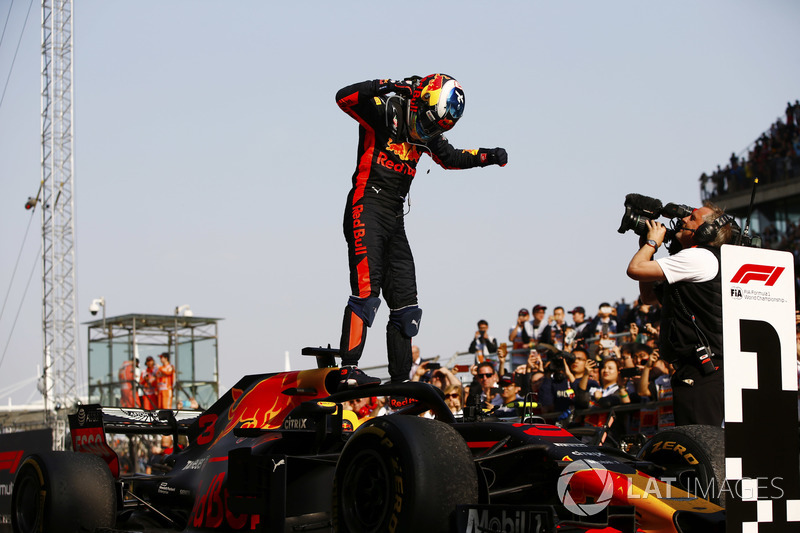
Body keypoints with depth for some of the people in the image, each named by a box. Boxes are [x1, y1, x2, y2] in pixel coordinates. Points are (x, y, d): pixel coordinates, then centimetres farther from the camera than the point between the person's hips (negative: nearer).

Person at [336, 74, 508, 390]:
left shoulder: (424, 134, 15)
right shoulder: (386, 112, -8)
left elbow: (450, 157, 31)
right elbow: (344, 97, -23)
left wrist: (488, 156, 20)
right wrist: (385, 87, -30)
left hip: (395, 219, 8)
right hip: (367, 209, -8)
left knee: (405, 304, 7)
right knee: (366, 290, -22)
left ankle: (400, 380, 12)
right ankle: (348, 370, -26)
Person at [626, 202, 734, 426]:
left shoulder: (700, 257, -11)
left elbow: (635, 269, -14)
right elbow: (648, 296, 29)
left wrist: (652, 242, 6)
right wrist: (647, 247, 22)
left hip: (700, 374, -11)